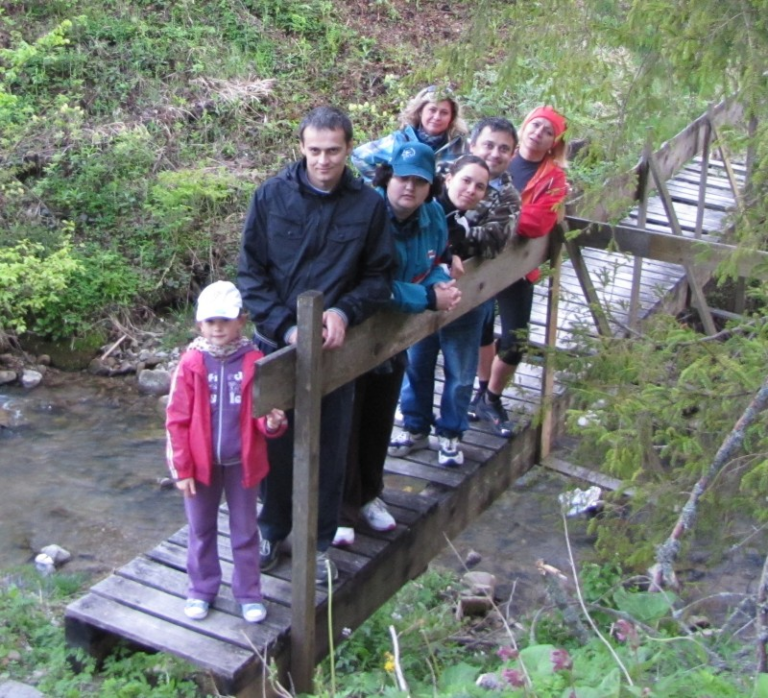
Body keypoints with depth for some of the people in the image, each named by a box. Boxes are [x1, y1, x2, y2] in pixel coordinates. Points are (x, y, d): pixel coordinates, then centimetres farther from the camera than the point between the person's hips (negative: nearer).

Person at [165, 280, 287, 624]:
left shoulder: (254, 362, -11)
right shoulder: (191, 364, -11)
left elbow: (260, 413, -2)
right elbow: (177, 420, -6)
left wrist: (272, 423, -27)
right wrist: (182, 468, -7)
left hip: (242, 462, 0)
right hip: (201, 463, 0)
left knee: (245, 531, 14)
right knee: (201, 530, 17)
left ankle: (249, 593, 30)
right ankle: (201, 590, 35)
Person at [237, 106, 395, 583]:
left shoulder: (369, 204, -5)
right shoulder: (272, 196, -6)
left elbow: (379, 275, 1)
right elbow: (251, 272, -4)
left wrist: (345, 312, -17)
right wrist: (285, 327, -15)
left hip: (334, 345, 0)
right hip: (277, 343, 0)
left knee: (330, 449, 10)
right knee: (275, 442, 13)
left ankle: (320, 542, 27)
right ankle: (273, 531, 33)